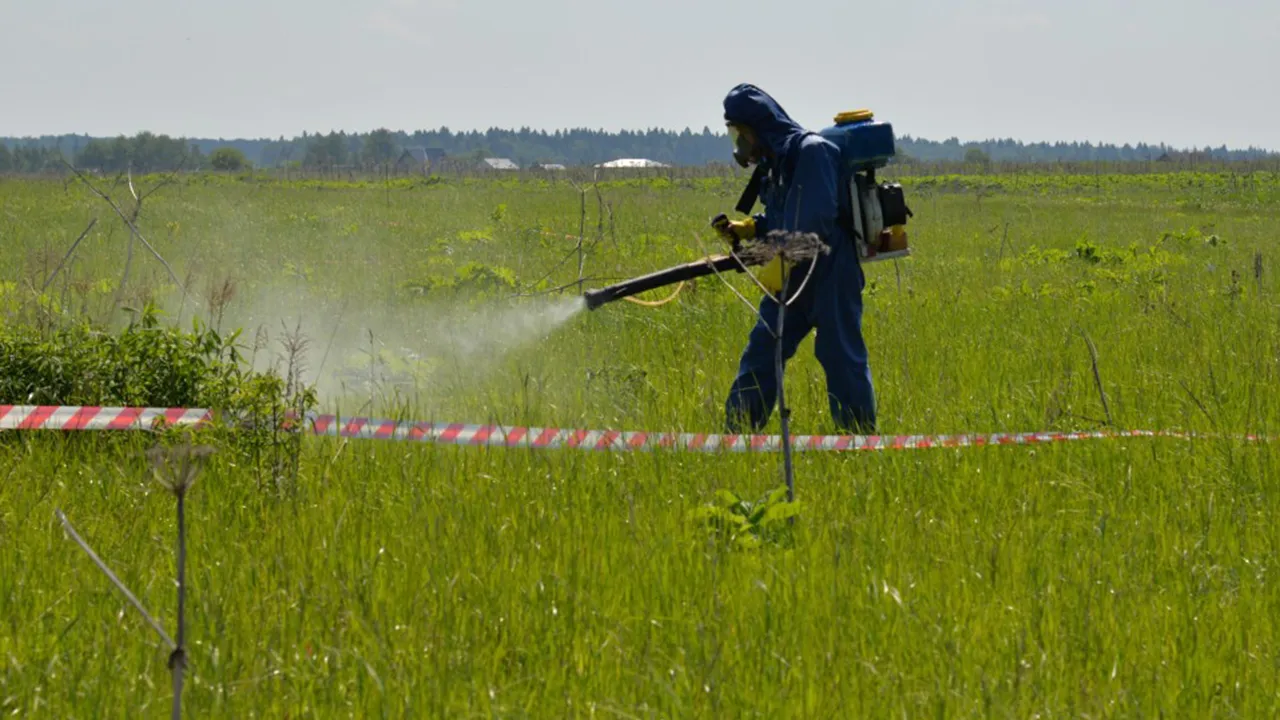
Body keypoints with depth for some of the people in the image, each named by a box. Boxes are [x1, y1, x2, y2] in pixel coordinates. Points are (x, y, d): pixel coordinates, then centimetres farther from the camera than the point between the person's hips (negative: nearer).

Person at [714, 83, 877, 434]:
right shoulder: (776, 160, 13)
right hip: (790, 276, 9)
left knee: (841, 358, -5)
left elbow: (816, 219, -23)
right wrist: (749, 228, 6)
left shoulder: (811, 151, -15)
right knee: (759, 353, 7)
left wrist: (781, 262, -24)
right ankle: (736, 436, 11)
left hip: (828, 273, -9)